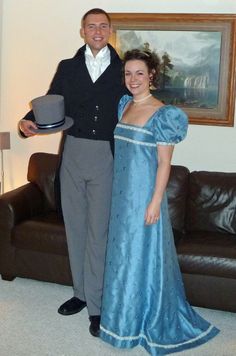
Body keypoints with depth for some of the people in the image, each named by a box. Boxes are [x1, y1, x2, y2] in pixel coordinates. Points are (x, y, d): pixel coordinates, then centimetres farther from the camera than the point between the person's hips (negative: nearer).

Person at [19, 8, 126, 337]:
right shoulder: (67, 67, 9)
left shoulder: (122, 70, 3)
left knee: (99, 231, -2)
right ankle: (82, 293, 27)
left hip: (107, 158, -3)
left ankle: (95, 304, 8)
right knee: (75, 227, 11)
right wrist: (30, 119, -10)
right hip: (73, 153, 3)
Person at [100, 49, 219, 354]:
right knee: (122, 251, 16)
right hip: (121, 193, 7)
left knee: (143, 254, 3)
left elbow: (164, 162, -15)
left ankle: (147, 321, 21)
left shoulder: (162, 114, -14)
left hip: (144, 194, -7)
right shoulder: (123, 106, 7)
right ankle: (125, 316, 34)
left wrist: (155, 201, -18)